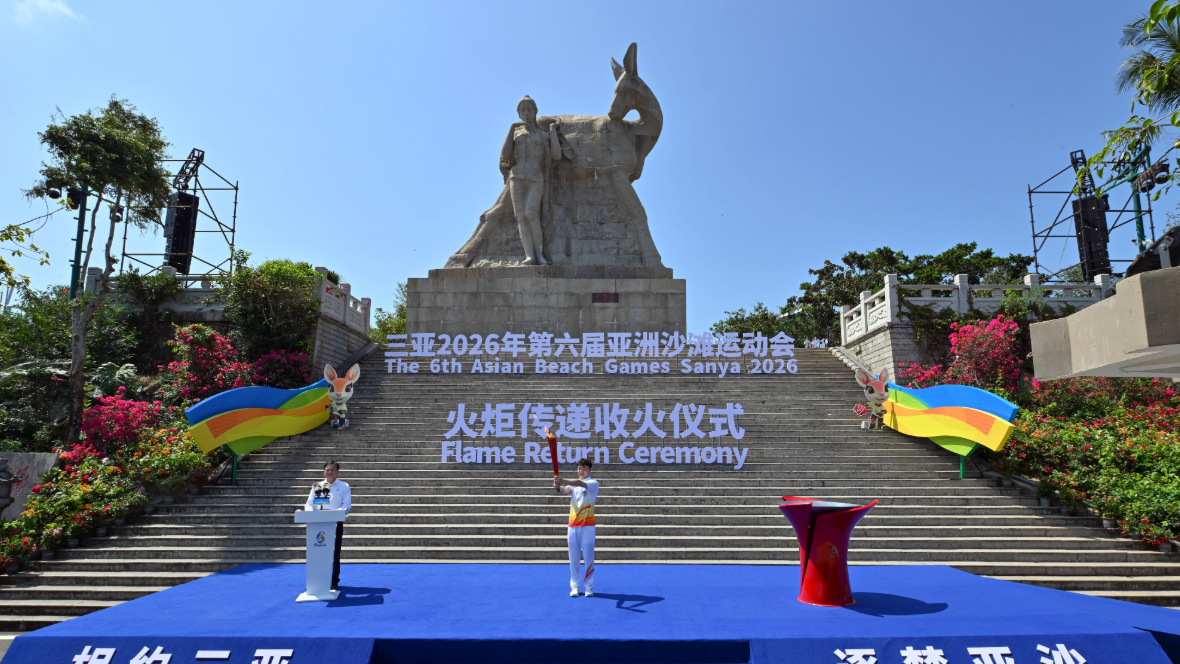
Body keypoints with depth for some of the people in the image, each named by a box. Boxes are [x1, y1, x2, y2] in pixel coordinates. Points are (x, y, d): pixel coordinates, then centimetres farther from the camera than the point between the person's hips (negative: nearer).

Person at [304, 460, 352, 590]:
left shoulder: (344, 487, 5)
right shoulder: (317, 486, 12)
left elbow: (347, 505, -4)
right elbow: (309, 503, 7)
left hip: (336, 523, -2)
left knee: (334, 553, 4)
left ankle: (334, 582, 14)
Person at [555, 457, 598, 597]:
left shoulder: (593, 483, -3)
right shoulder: (573, 484, 13)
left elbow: (581, 483, -24)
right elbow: (566, 490, -9)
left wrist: (564, 481, -42)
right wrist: (559, 486, -34)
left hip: (587, 525, -4)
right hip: (573, 525, 4)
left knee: (588, 557, 1)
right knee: (574, 558, 6)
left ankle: (589, 587, 10)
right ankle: (574, 587, 15)